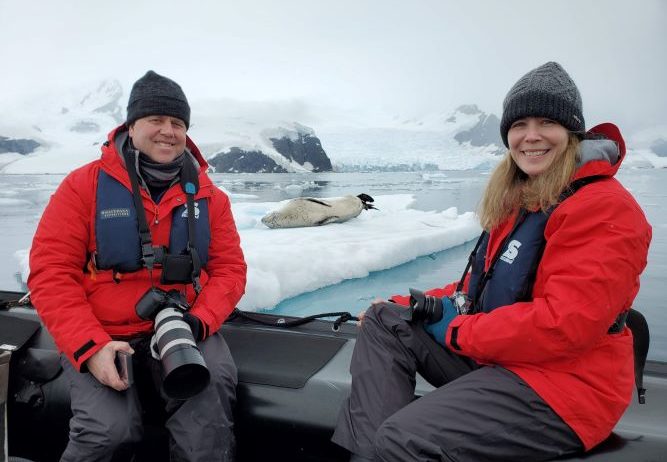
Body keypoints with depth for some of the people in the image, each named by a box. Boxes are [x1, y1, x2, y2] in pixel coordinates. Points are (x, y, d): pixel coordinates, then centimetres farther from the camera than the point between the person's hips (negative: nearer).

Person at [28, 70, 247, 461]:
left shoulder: (208, 196, 6)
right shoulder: (84, 185, -2)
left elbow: (230, 267, 5)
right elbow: (51, 273, -5)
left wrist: (199, 321, -15)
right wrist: (90, 347, -17)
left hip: (186, 331, 2)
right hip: (103, 337, -1)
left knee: (210, 400, -28)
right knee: (110, 430, -25)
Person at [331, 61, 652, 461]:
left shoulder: (606, 207, -15)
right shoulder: (517, 201, 13)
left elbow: (565, 323, -24)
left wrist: (459, 332, -15)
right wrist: (432, 305, 1)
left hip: (562, 385, -9)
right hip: (489, 354, 9)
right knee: (383, 320, -1)